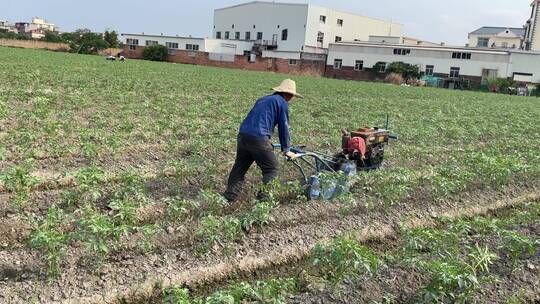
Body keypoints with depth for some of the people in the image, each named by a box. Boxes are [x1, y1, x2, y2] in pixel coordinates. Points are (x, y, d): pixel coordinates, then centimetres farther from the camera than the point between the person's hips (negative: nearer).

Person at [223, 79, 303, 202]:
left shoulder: (263, 99, 27)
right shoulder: (282, 103, 3)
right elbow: (283, 127, 3)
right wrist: (286, 150, 13)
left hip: (242, 135, 7)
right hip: (258, 139, -7)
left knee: (239, 167, 20)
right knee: (272, 169, 8)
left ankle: (230, 196, 24)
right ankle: (263, 197, 4)